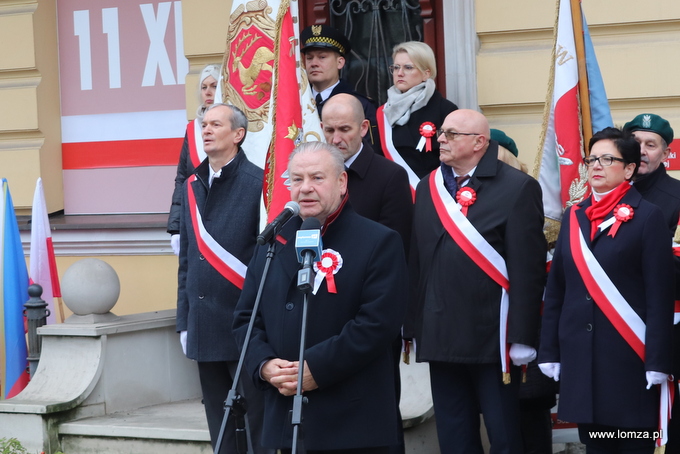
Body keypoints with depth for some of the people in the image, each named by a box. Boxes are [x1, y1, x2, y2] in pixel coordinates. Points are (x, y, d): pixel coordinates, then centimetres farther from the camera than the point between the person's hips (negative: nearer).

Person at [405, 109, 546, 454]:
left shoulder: (517, 188, -7)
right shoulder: (428, 188, 12)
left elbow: (528, 269, -12)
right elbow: (416, 262, 11)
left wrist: (521, 340, -16)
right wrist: (413, 328, 7)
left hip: (493, 338, -5)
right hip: (440, 335, 6)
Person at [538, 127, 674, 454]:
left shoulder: (647, 217, -3)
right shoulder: (574, 217, 12)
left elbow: (660, 295, -7)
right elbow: (556, 289, 12)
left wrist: (657, 362, -13)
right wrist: (549, 351, 6)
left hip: (628, 354, -5)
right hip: (580, 355, 5)